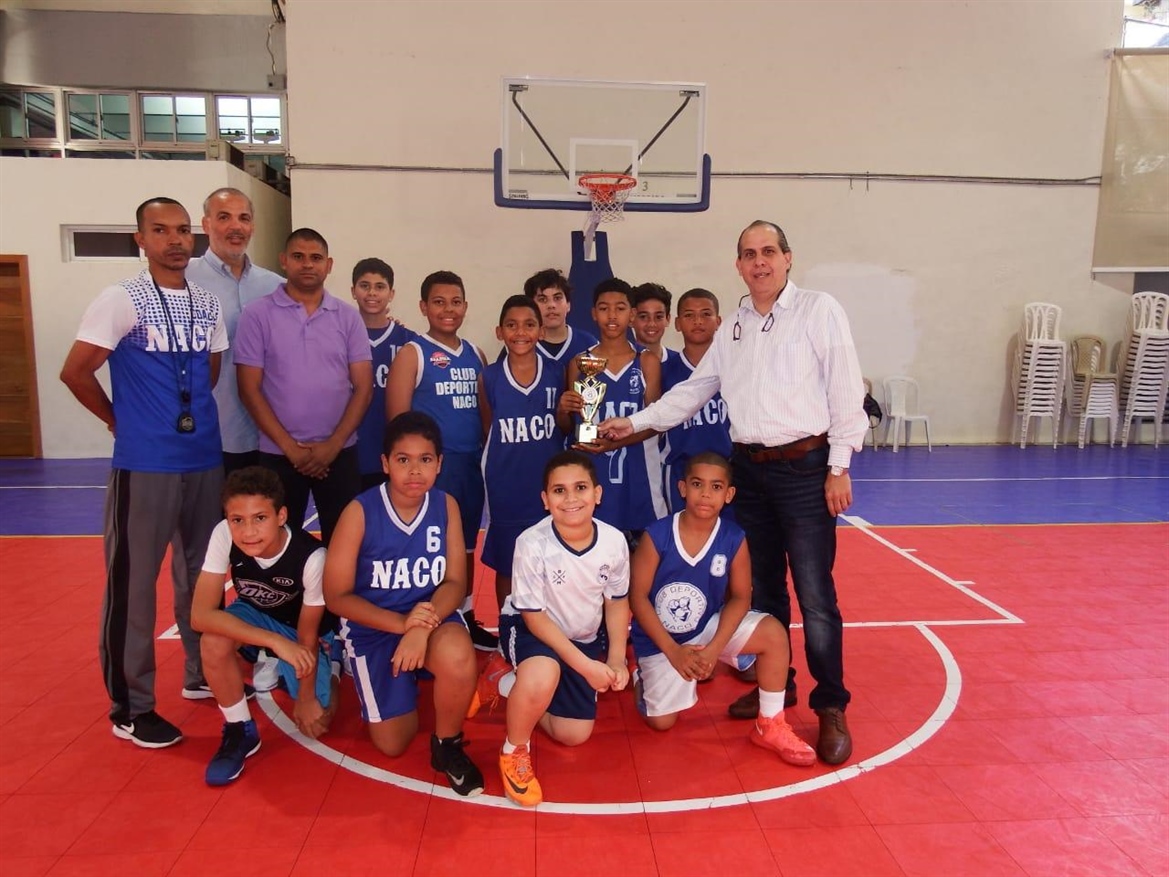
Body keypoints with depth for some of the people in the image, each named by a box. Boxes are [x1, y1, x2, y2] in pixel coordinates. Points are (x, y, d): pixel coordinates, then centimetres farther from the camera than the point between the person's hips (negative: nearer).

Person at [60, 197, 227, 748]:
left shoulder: (208, 304, 9)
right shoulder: (121, 300, -7)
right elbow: (75, 372, -8)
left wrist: (193, 417, 12)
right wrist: (120, 420, 1)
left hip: (206, 460, 6)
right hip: (144, 465, -5)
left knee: (201, 574, 15)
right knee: (132, 583, 2)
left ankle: (201, 675, 32)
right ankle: (130, 708, 15)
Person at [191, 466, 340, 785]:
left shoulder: (311, 556, -37)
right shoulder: (224, 536, -31)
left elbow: (307, 635, -22)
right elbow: (201, 615, -33)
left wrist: (306, 698, -10)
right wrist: (275, 641, -42)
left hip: (305, 629, -2)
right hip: (256, 616, 2)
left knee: (314, 720, -11)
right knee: (214, 640, -31)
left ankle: (323, 680, 24)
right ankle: (240, 731, -7)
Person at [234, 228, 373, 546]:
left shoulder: (348, 317, 4)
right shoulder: (257, 315, -1)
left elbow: (363, 387, 2)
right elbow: (250, 389, -4)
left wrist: (333, 444, -8)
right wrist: (290, 447, -9)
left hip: (339, 452, 1)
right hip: (279, 453, -1)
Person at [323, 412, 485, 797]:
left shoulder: (446, 505, -8)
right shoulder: (360, 511, -16)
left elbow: (455, 582, -8)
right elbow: (337, 596, -12)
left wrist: (422, 628, -28)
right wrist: (401, 623, -26)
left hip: (432, 616, 1)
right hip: (374, 627, 0)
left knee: (459, 658, -35)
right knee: (393, 744, 3)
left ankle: (448, 744, -4)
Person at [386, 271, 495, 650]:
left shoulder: (475, 354, 12)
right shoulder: (412, 354, -5)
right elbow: (398, 418, -9)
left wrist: (488, 454, 8)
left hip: (471, 464, 6)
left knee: (466, 544, 16)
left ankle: (466, 618, 30)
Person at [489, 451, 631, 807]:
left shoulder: (614, 541, -19)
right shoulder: (532, 543, -30)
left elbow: (616, 601, -1)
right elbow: (534, 616, -21)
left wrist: (616, 659, -11)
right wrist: (586, 665, -26)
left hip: (584, 640, 5)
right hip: (528, 628, -4)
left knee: (573, 735, 4)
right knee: (543, 676, -38)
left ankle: (516, 688, 29)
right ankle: (514, 750, -7)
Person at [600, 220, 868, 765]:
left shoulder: (819, 311, -2)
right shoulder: (731, 331, 14)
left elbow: (845, 390, -6)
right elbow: (692, 392, 17)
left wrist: (839, 466, -10)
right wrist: (636, 421, 9)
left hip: (805, 465, -5)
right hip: (749, 469, 6)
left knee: (814, 595, -4)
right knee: (762, 587, 13)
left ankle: (831, 708, 10)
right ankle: (775, 684, 29)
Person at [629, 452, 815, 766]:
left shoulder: (734, 540, -15)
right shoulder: (657, 536, -22)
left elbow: (740, 597, -8)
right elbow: (638, 596, -16)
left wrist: (714, 649, -20)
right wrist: (673, 651, -19)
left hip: (709, 626, 2)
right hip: (659, 640, -2)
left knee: (774, 634, -20)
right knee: (661, 722, -3)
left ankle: (770, 726, -3)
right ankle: (645, 677, 31)